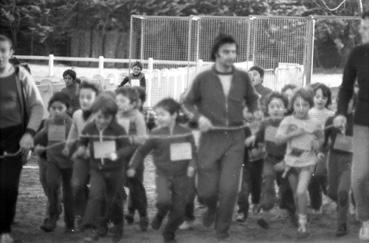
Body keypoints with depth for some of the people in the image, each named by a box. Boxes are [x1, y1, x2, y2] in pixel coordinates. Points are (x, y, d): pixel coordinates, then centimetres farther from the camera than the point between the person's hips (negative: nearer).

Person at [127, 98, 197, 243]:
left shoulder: (185, 133, -3)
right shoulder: (156, 135, -3)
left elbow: (193, 152, 5)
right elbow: (142, 151, 8)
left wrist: (191, 166, -12)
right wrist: (132, 167, 7)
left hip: (181, 176, 1)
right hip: (163, 174, -1)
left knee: (179, 210, 2)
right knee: (164, 201, -26)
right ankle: (160, 215, 9)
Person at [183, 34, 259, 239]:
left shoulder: (243, 78, 2)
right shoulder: (203, 79, -3)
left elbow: (252, 99, 20)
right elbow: (188, 103, 8)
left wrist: (254, 113, 1)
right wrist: (198, 117, -10)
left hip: (235, 139, 1)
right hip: (211, 138, 0)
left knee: (229, 188, -8)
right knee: (206, 190, 1)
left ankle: (223, 228, 16)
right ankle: (212, 207, 40)